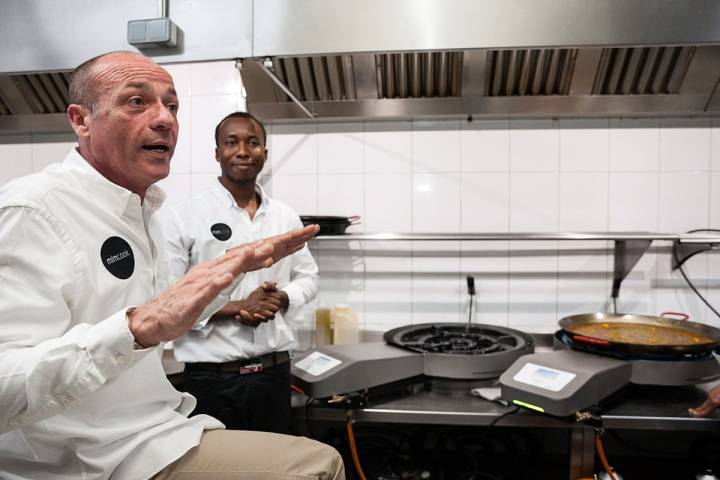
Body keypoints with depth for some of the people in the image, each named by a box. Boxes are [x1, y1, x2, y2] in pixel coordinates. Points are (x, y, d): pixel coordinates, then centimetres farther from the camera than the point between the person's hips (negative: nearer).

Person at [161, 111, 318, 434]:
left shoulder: (286, 217, 5)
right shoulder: (184, 217, -8)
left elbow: (308, 277, 12)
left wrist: (281, 299, -9)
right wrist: (235, 308, -18)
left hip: (275, 371, 4)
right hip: (213, 377, -4)